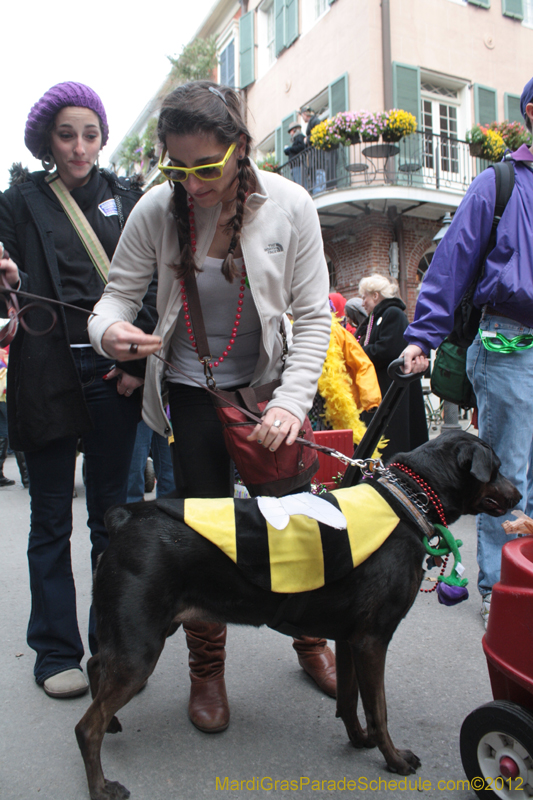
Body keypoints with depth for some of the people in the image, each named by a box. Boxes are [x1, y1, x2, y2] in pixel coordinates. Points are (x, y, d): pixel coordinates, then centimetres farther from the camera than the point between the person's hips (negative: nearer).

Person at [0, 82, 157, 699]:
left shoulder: (124, 196, 13)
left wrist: (139, 358, -3)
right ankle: (56, 651, 19)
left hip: (115, 371, 2)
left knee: (111, 512, 8)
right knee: (51, 520, 5)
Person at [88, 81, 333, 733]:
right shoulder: (157, 208, -9)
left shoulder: (289, 205, -11)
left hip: (268, 385, 1)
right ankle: (206, 669, 26)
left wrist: (292, 402, -21)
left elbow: (314, 316, -10)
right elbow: (120, 290, -3)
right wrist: (109, 329, -28)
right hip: (191, 391, 0)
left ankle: (311, 640, 35)